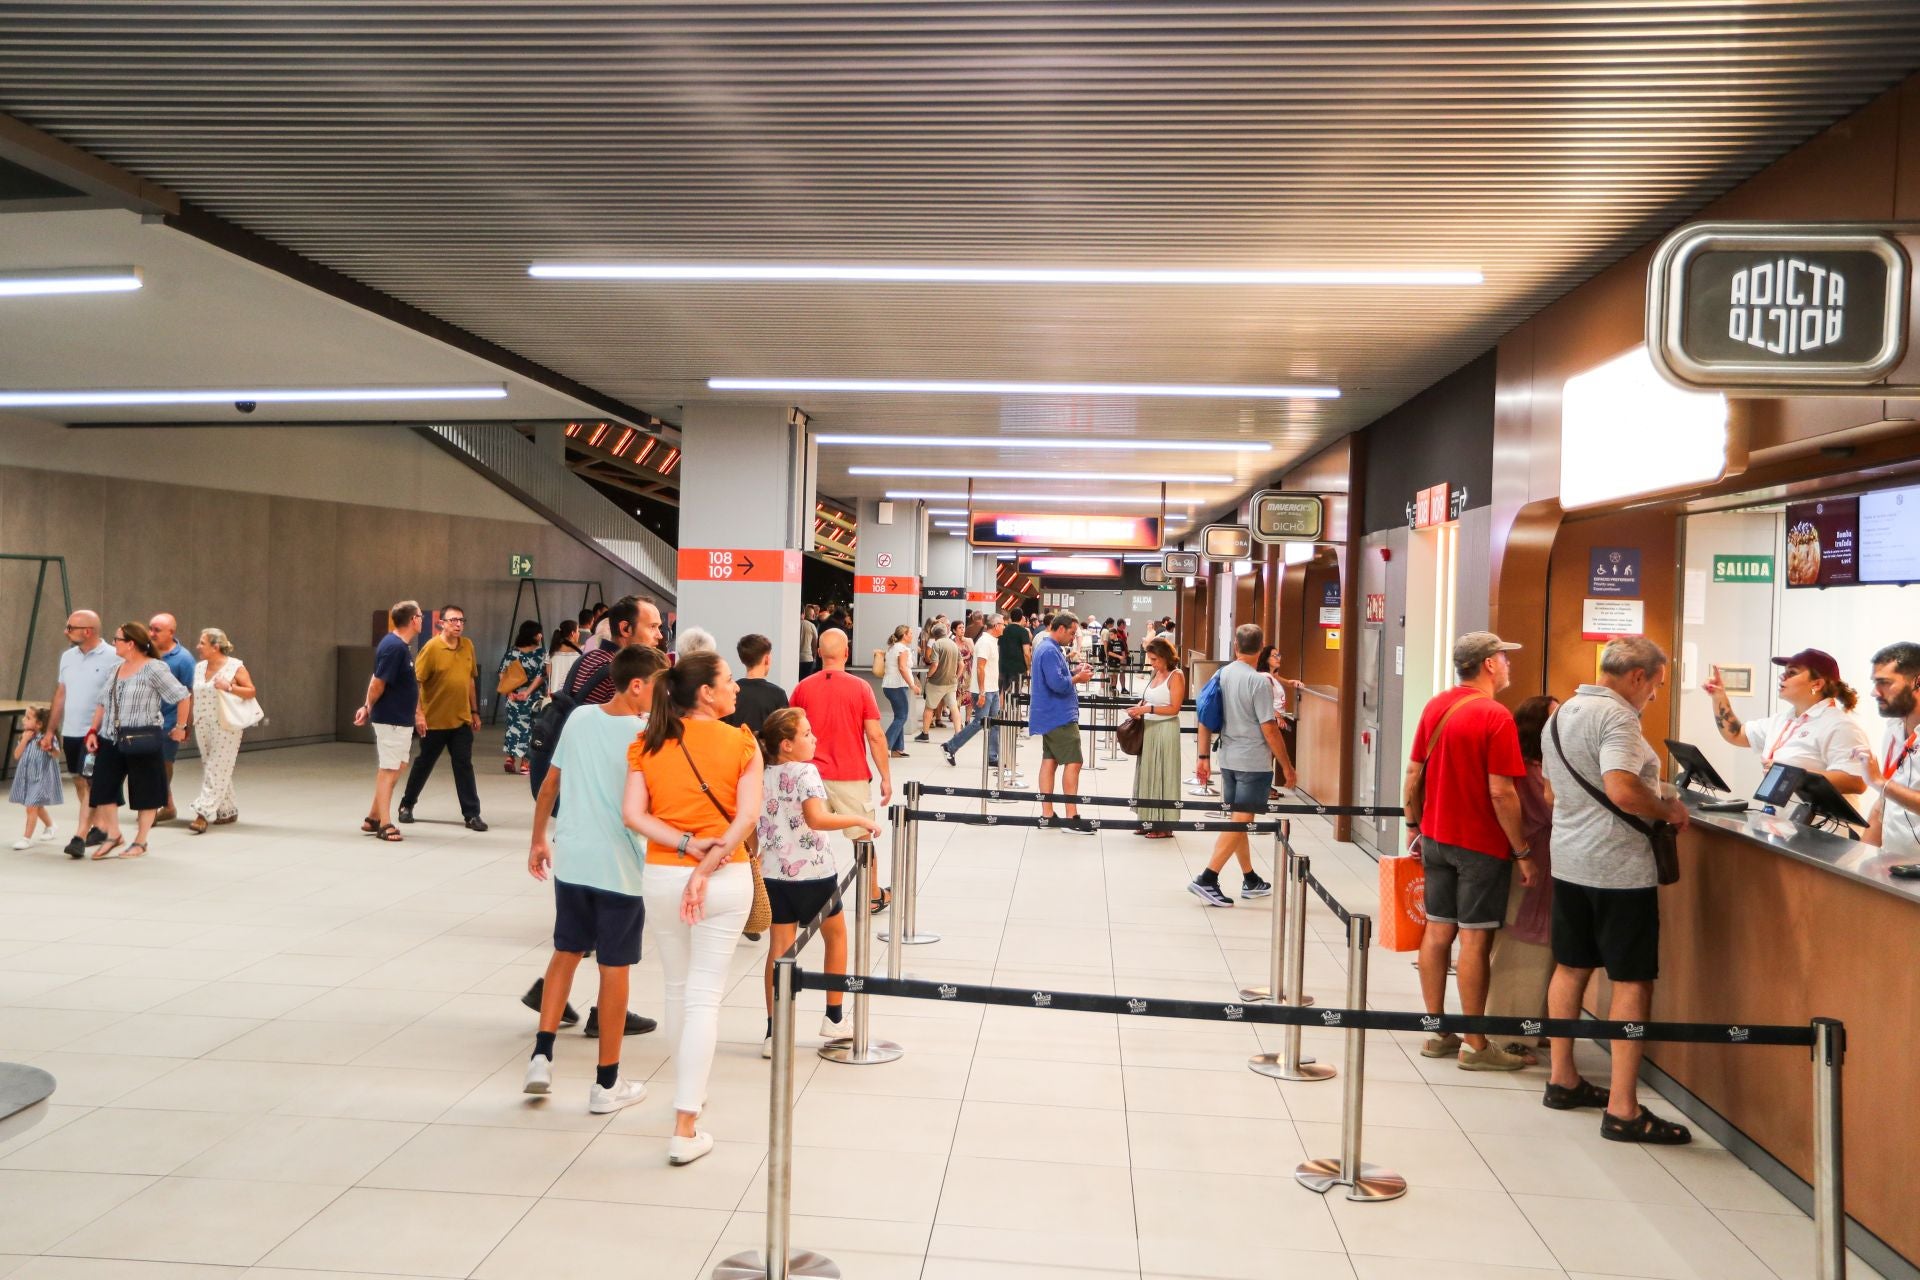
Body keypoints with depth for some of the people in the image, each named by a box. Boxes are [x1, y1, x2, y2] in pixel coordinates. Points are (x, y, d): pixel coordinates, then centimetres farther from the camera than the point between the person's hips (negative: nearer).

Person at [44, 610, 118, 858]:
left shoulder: (113, 658, -11)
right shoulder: (68, 656, 10)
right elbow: (61, 694, 15)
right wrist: (50, 730, 15)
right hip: (70, 731, 7)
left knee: (89, 783, -8)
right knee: (79, 782, 14)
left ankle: (80, 837, -8)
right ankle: (99, 826, 27)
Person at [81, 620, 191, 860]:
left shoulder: (154, 669, -11)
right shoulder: (117, 669, 12)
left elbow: (183, 697, -12)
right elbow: (103, 703, 17)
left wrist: (180, 727, -6)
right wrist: (93, 731, 7)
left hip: (142, 740, -7)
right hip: (110, 740, 7)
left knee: (145, 793, 4)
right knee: (103, 787, 4)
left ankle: (141, 842, 18)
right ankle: (113, 834, 23)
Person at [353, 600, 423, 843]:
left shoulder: (399, 645, 10)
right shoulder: (395, 647, -21)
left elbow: (377, 680, 13)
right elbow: (377, 683, -20)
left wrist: (368, 708, 9)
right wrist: (369, 708, -5)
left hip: (400, 719, 10)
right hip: (391, 719, -10)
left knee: (393, 769, 16)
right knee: (389, 770, -2)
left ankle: (373, 818, 25)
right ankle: (384, 825, 5)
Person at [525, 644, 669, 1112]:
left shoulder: (579, 718, 2)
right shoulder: (644, 735, -14)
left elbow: (549, 785, 9)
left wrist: (538, 840, 19)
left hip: (571, 860, 5)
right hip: (620, 868, -5)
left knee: (566, 952, 21)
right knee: (614, 968, 6)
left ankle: (542, 1055, 14)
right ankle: (607, 1083, 15)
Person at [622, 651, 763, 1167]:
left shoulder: (648, 745, 2)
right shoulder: (741, 743, -6)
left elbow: (632, 814, -7)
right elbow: (747, 816, -15)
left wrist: (687, 846, -11)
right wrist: (706, 869, -15)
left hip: (662, 877, 3)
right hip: (727, 878, -3)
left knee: (677, 988, 20)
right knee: (705, 995, 1)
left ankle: (688, 1092, 39)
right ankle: (685, 1129, 0)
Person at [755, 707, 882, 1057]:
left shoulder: (761, 778, 7)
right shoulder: (805, 772, -13)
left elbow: (750, 829, 11)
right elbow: (816, 818, -28)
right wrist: (860, 821, -21)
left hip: (774, 873, 5)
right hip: (813, 873, -5)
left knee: (779, 947, 5)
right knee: (836, 935, 17)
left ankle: (774, 1033, 2)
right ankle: (833, 1018, 25)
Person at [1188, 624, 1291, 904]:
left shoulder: (1221, 675, 4)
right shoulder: (1259, 682, -15)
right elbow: (1269, 729, -15)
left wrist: (1203, 757, 12)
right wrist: (1286, 765, -6)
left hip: (1228, 758, 7)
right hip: (1254, 762, -7)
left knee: (1237, 819, 15)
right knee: (1240, 821, -4)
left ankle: (1250, 880, 26)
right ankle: (1206, 879, -9)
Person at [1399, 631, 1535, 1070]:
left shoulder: (1435, 707, 4)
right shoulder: (1495, 717, -16)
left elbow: (1413, 774, 8)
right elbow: (1501, 793, -18)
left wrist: (1414, 824, 18)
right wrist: (1523, 852, -11)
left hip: (1436, 837, 7)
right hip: (1482, 844, -7)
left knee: (1438, 931, 11)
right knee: (1475, 939, -1)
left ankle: (1437, 1033, 19)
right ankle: (1475, 1046, 6)